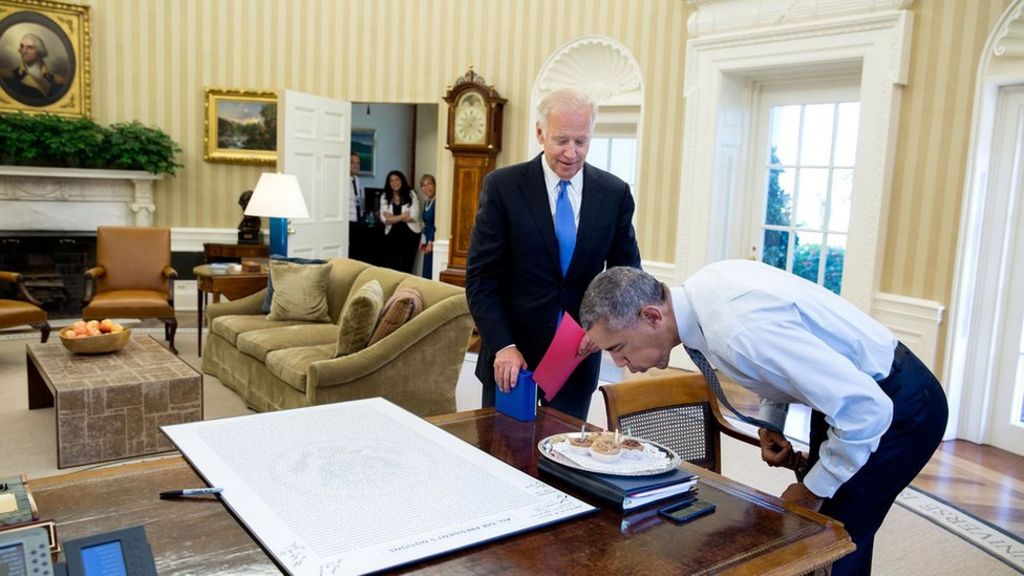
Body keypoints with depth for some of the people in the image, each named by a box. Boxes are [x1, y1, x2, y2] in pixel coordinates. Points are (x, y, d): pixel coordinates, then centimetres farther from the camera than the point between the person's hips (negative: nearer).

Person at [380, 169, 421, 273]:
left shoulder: (411, 195, -1)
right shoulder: (385, 197, 3)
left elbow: (413, 217, -10)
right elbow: (385, 219, -6)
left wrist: (393, 217, -8)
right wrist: (404, 215, -12)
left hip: (410, 234, -1)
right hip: (392, 235, 1)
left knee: (406, 267, 3)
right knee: (391, 266, -2)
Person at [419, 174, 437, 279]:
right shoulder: (426, 202, 13)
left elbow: (437, 225, -17)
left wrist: (431, 242, -15)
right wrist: (422, 241, 15)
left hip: (434, 241, -9)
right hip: (428, 240, 9)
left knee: (430, 272, -10)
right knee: (426, 271, 9)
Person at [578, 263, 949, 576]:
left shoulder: (738, 331, -35)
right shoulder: (701, 289, -8)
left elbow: (868, 410, -31)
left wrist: (813, 490, -17)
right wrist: (770, 423, -1)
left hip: (898, 406, -8)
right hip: (850, 389, 8)